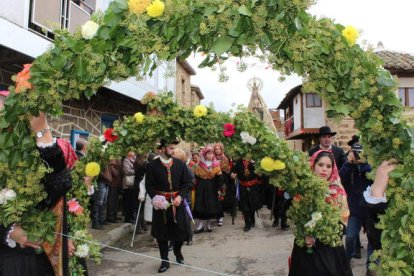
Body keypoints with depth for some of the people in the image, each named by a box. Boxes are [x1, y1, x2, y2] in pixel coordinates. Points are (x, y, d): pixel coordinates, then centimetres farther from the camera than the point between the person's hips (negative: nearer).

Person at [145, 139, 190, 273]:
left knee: (180, 230, 7)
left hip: (177, 201, 2)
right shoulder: (152, 165, -5)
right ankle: (165, 260, 22)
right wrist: (155, 198, -19)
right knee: (162, 232, 6)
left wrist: (180, 196, -11)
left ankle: (177, 252, 38)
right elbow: (149, 185, -4)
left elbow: (186, 183, 3)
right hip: (160, 203, -1)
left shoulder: (180, 164, 1)